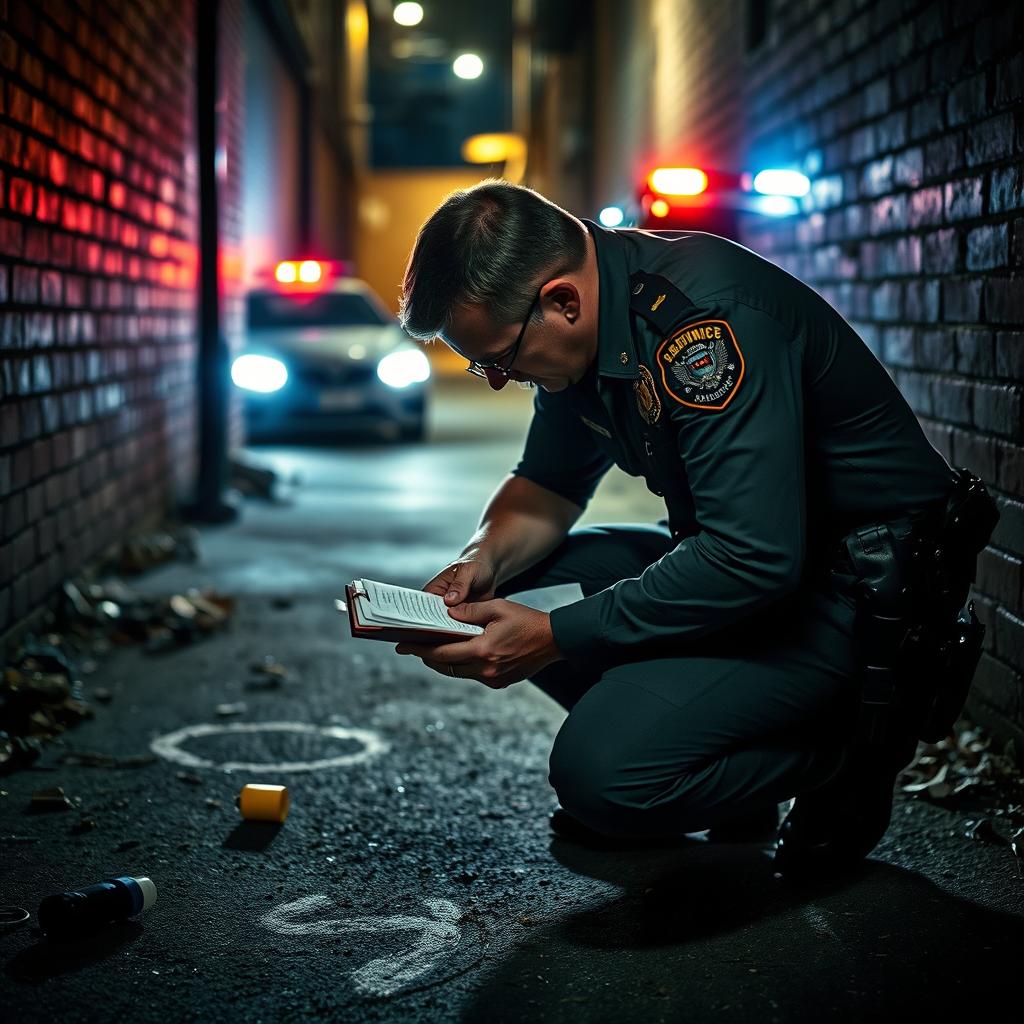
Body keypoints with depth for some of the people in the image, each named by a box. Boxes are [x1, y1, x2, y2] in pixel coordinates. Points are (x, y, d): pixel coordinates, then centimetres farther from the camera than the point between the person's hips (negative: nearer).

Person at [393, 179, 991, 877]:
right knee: (508, 588, 4)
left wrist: (555, 637, -27)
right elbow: (549, 481, 15)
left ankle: (845, 751, 1)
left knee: (603, 773, -23)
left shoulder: (707, 320, -28)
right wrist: (486, 559, -7)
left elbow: (754, 560, -33)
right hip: (741, 553, 9)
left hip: (858, 593, -9)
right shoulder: (583, 322, 0)